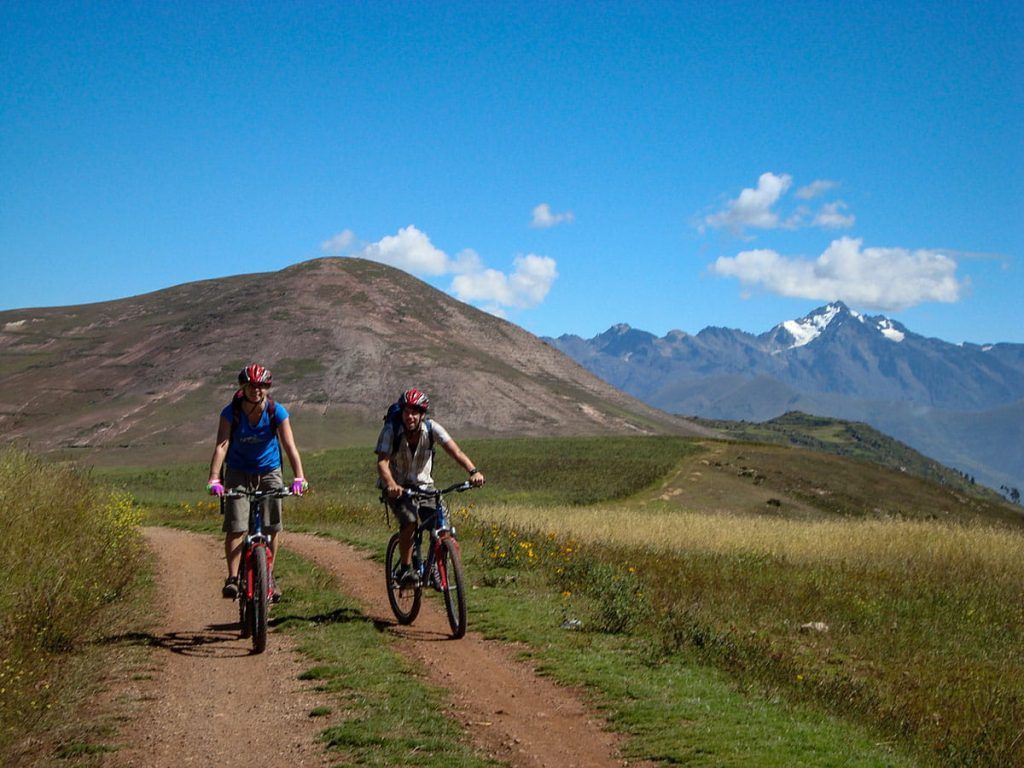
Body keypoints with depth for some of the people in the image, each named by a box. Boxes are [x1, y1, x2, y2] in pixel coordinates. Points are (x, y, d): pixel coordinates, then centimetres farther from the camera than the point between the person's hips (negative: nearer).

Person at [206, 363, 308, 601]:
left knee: (272, 528, 0)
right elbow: (222, 445, -26)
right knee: (236, 527, -13)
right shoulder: (231, 412, -17)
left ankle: (269, 576, 16)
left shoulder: (276, 412, -16)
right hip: (238, 473, -1)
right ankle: (232, 577, -8)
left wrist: (299, 477, -37)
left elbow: (289, 446, -23)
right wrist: (214, 479, -39)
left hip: (269, 472, 1)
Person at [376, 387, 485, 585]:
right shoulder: (391, 430, -20)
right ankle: (405, 569, -11)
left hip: (423, 484, 3)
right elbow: (382, 462, -30)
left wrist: (473, 471, -43)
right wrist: (391, 485, -50)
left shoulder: (431, 428, -15)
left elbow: (454, 451, -25)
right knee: (409, 522, -28)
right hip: (396, 486, -3)